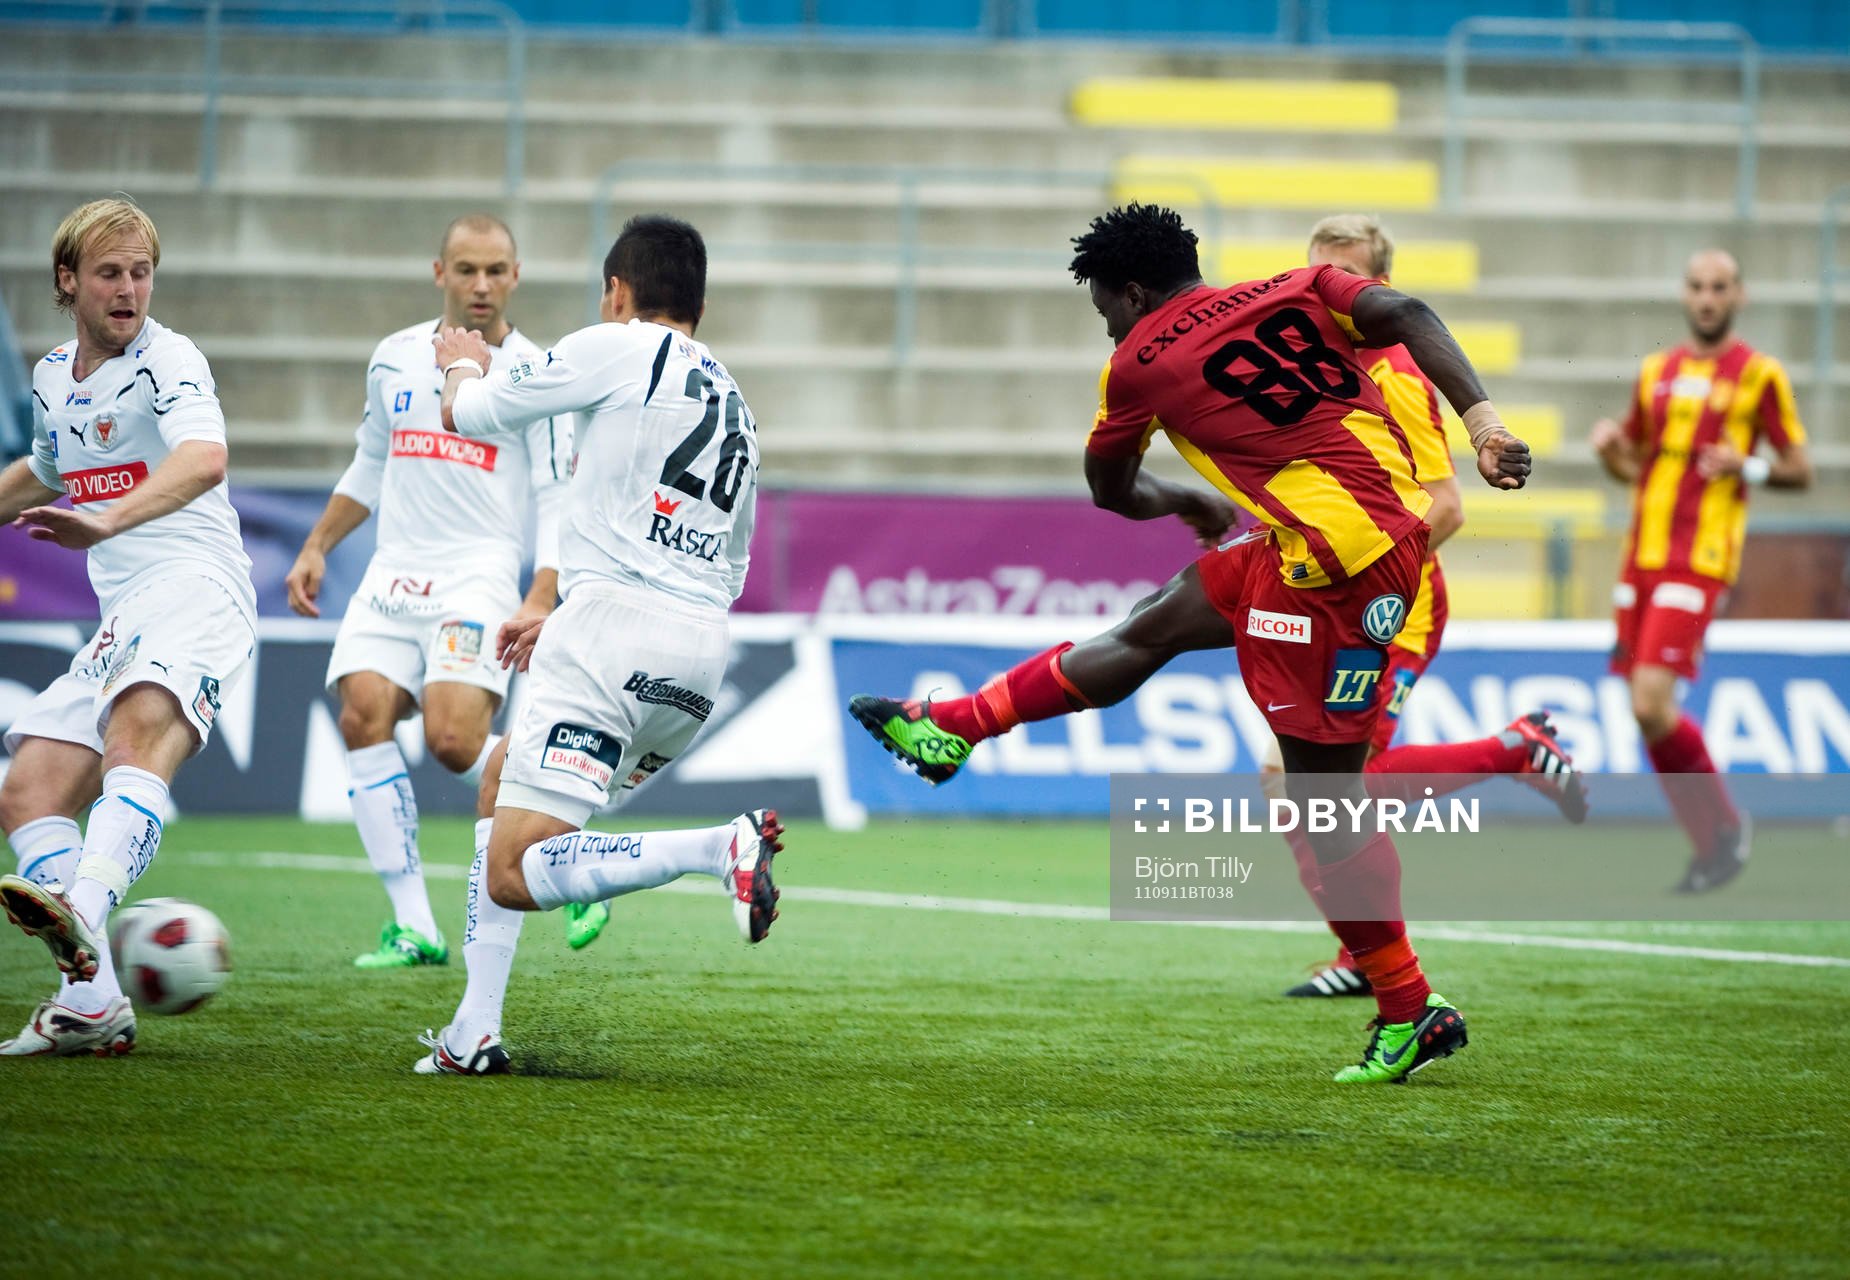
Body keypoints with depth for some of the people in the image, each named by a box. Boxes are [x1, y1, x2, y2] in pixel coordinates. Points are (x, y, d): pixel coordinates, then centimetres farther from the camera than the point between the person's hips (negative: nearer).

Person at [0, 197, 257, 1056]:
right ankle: (91, 1004, -5)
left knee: (138, 736, -37)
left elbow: (204, 461, -29)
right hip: (121, 618, 9)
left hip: (195, 590, -9)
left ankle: (81, 916, -61)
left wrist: (105, 522, -43)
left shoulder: (169, 362, -7)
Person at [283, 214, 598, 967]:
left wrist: (541, 602, -15)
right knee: (363, 714, -16)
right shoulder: (394, 360, 13)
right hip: (393, 575, 5)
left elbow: (558, 503, -4)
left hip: (479, 577, -5)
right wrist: (315, 548, 19)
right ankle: (414, 928, -13)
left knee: (454, 740, -22)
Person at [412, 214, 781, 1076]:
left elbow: (471, 413, 9)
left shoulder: (617, 349, 0)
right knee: (502, 778, 27)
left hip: (615, 625, -8)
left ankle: (722, 847, -30)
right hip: (704, 653, 8)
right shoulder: (734, 405, 22)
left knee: (514, 874, -12)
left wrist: (464, 367, 35)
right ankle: (474, 1035, 20)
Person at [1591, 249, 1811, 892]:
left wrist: (1748, 467, -15)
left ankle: (1726, 823, 2)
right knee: (1646, 714, 3)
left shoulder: (1759, 374, 1)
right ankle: (1712, 845, 14)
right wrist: (1609, 446, 3)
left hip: (1699, 561, -6)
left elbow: (1800, 469, 3)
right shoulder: (1656, 371, 16)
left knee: (1651, 705, -18)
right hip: (1641, 558, 6)